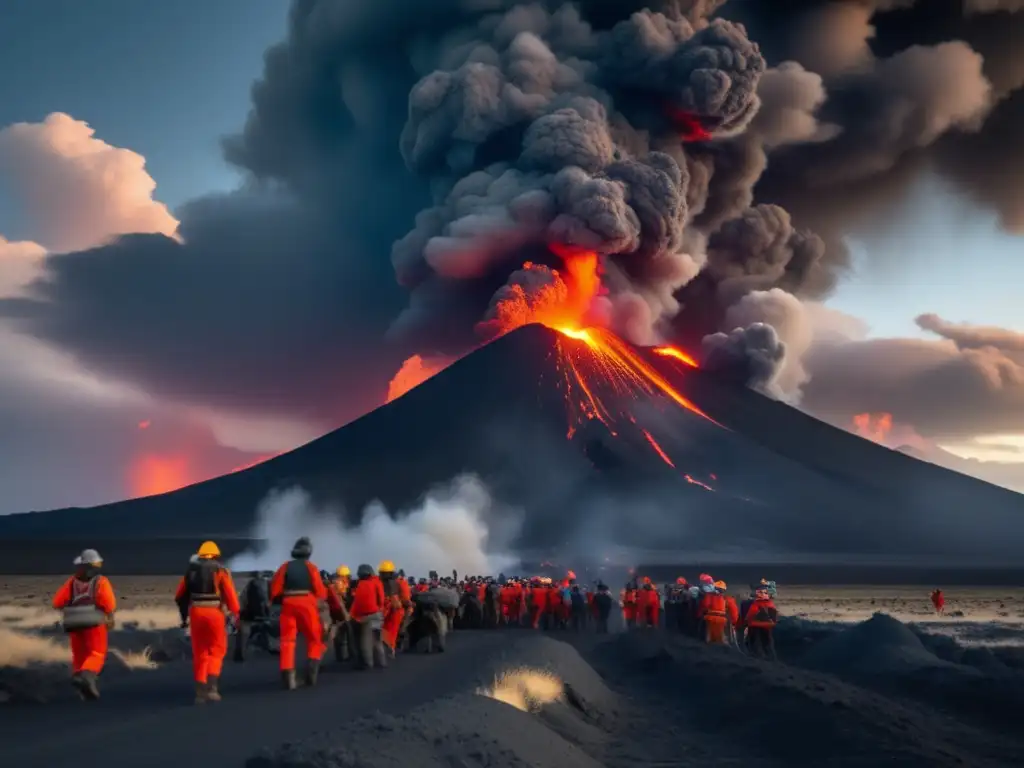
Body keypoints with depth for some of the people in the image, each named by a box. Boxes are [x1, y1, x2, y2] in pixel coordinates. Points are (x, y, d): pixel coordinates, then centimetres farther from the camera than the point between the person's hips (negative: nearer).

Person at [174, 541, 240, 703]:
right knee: (217, 650, 11)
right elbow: (230, 593, -11)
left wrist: (184, 614, 22)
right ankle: (211, 687, -4)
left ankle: (200, 692, 8)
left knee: (200, 654, 12)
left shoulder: (191, 571, 12)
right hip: (214, 613, -3)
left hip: (196, 612, 3)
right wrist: (236, 614, -9)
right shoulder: (220, 570, 0)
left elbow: (180, 595, 13)